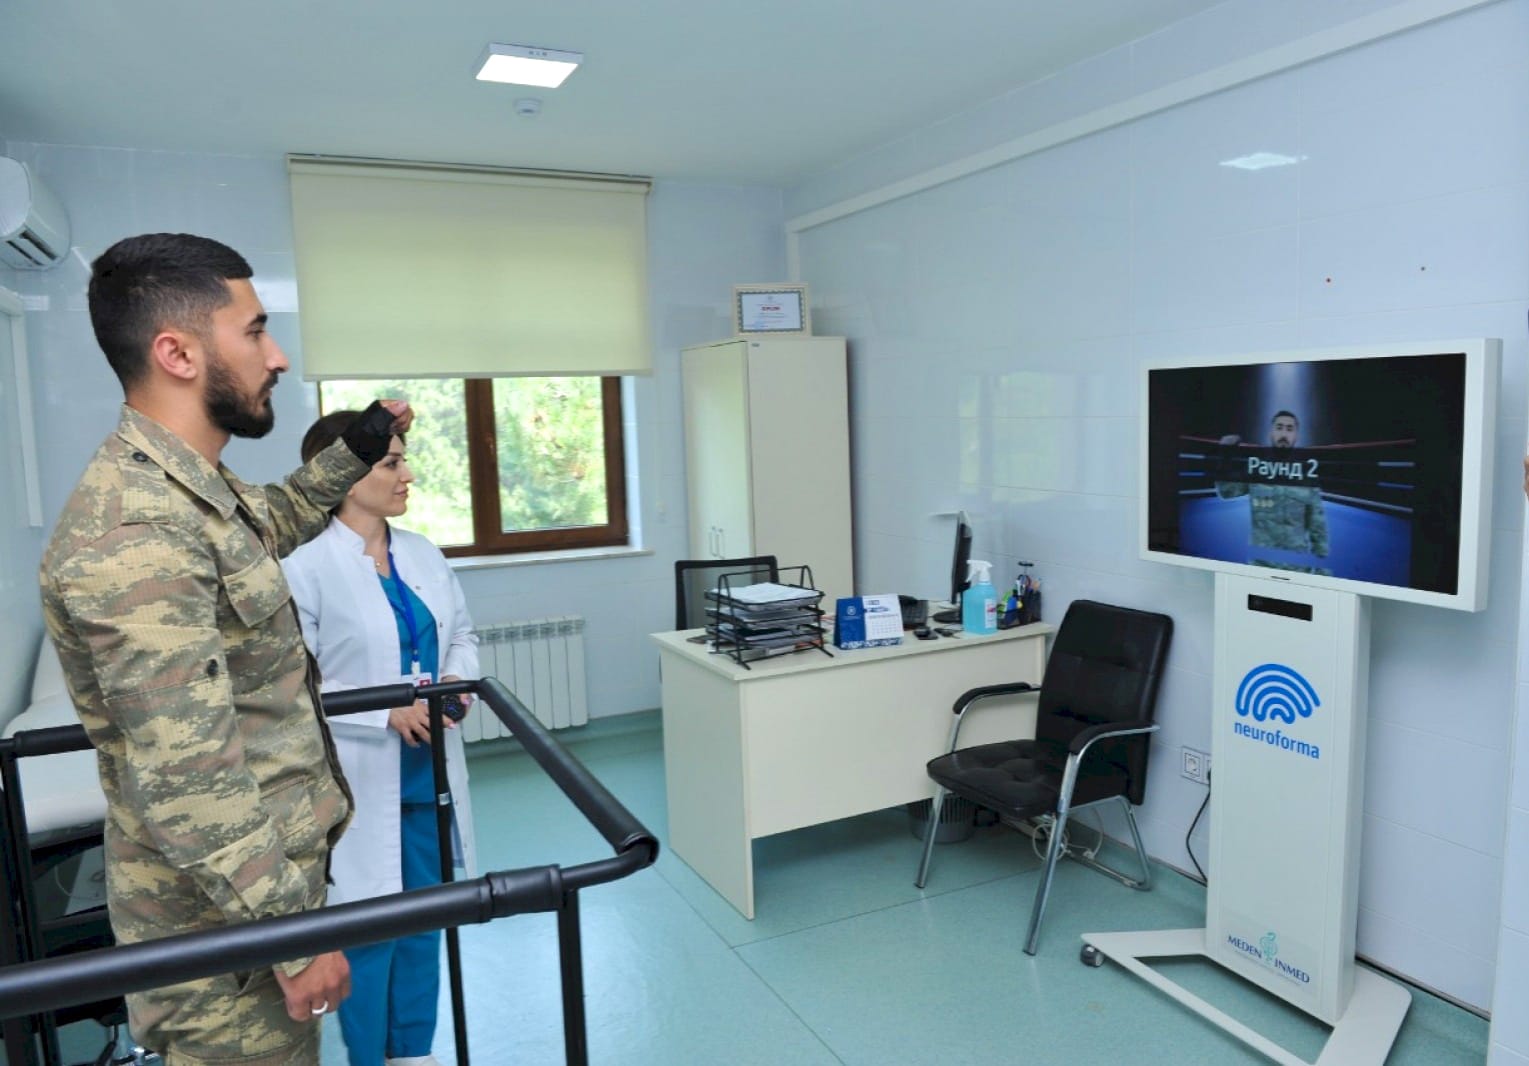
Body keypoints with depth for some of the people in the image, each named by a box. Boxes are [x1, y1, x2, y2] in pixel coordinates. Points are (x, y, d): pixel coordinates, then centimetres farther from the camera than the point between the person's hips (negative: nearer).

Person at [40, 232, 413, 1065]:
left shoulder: (197, 489, 4)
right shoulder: (134, 532, -28)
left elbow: (273, 524, 29)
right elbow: (189, 784, -29)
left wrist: (356, 451, 21)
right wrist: (293, 932, -23)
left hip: (270, 872, 9)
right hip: (227, 917, -9)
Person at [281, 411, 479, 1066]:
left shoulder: (424, 555, 5)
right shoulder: (304, 566, -17)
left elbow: (461, 632, 13)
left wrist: (458, 676, -7)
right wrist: (386, 712, -23)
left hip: (430, 770, 7)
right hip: (360, 780, -6)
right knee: (368, 931, 9)